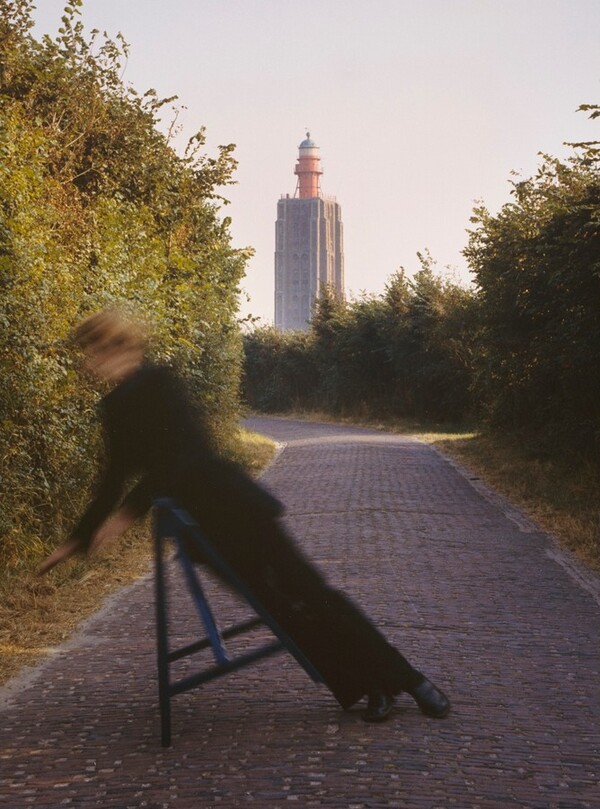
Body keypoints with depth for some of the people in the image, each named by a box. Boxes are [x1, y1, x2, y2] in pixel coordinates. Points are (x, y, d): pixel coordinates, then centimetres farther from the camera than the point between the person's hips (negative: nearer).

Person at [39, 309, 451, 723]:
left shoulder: (159, 382, -8)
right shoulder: (116, 406, 14)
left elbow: (182, 453, -17)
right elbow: (116, 477, 23)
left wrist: (129, 511, -19)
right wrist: (77, 540, 28)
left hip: (232, 502, -6)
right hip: (200, 521, 6)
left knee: (309, 590, -5)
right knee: (278, 605, -1)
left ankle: (404, 678, 4)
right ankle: (368, 686, 6)